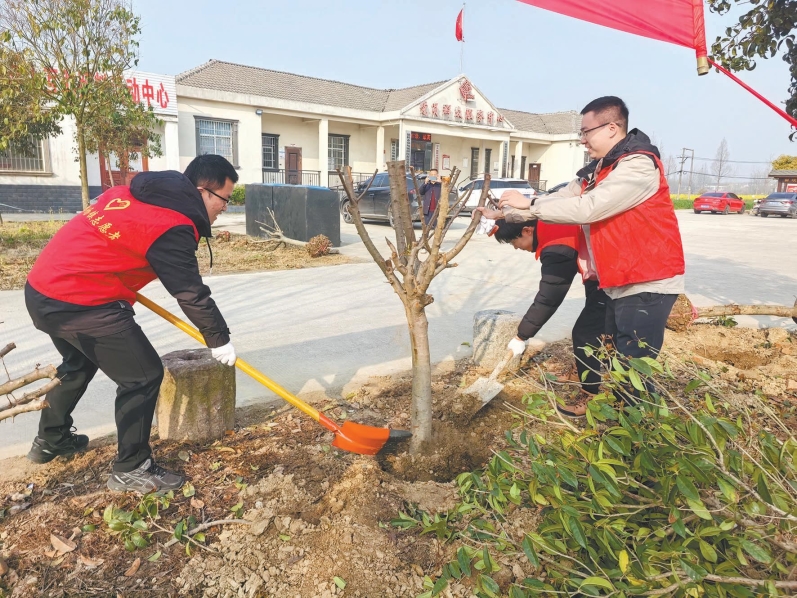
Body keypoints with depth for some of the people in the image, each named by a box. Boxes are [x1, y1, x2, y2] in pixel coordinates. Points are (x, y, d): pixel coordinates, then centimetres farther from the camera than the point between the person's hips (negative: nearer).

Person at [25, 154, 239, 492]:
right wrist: (219, 340, -1)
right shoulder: (172, 227, -17)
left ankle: (50, 440, 49)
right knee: (143, 376, 1)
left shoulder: (137, 193, 10)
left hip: (42, 288, 10)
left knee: (79, 363, 31)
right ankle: (131, 470, 12)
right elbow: (191, 293, -12)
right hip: (81, 303, -10)